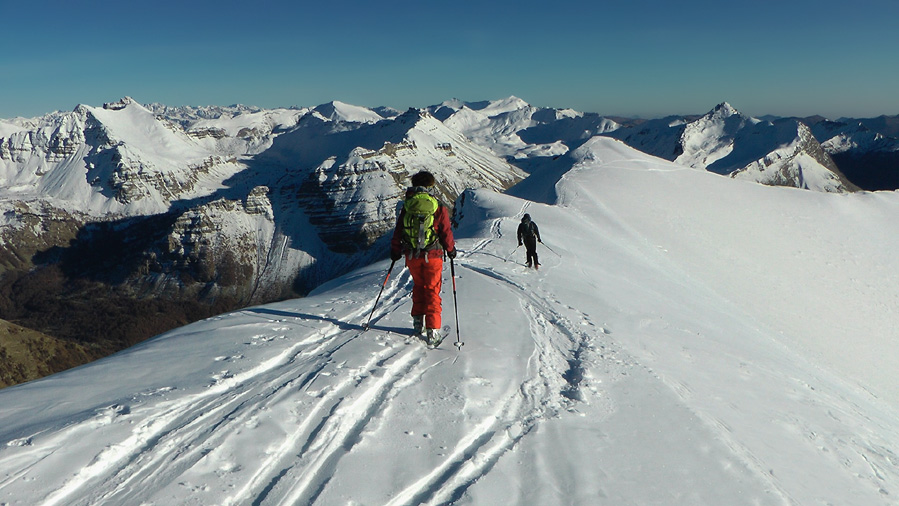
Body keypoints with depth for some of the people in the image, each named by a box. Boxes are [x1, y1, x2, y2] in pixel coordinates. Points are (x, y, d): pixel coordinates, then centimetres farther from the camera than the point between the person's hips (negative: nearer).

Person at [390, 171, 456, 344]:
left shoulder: (407, 207, -1)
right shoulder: (439, 209, -9)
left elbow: (398, 231, 4)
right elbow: (446, 233, -4)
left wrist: (395, 250, 17)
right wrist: (451, 250, 13)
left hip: (411, 256, 3)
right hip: (432, 256, -3)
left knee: (418, 286, 23)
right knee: (432, 290, 6)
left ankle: (418, 321, 25)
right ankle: (432, 330, 1)